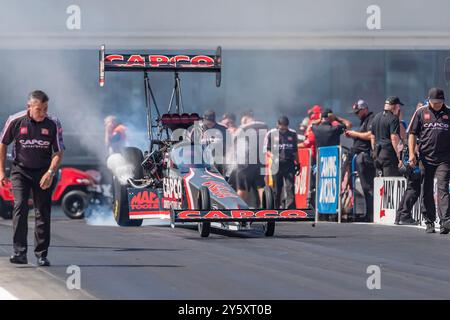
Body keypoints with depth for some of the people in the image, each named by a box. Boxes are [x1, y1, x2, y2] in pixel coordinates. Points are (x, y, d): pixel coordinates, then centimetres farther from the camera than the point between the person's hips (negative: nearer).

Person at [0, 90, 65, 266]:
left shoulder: (53, 124, -10)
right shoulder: (15, 121, -10)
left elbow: (58, 152, -5)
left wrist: (50, 173, -20)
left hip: (44, 172, 1)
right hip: (20, 170, -1)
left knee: (43, 212, 1)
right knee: (20, 207, -17)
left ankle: (41, 254, 10)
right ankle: (20, 252, -20)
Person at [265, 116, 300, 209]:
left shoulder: (292, 134, 8)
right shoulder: (271, 134, 2)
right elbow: (267, 150, 3)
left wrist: (298, 164, 16)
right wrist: (274, 157, -14)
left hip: (289, 165, 0)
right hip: (277, 165, 0)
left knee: (290, 187, -10)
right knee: (277, 189, 6)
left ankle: (290, 209, -14)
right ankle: (276, 208, 18)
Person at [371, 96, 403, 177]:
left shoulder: (376, 117, 17)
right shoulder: (393, 119, -10)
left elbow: (372, 137, 22)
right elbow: (394, 138, -17)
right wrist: (398, 155, -14)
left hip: (377, 154, 8)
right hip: (389, 153, -8)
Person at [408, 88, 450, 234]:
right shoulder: (421, 112, 7)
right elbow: (412, 134, 7)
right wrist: (411, 154, -3)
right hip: (425, 158, 1)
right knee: (427, 192, 6)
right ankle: (429, 222, 15)